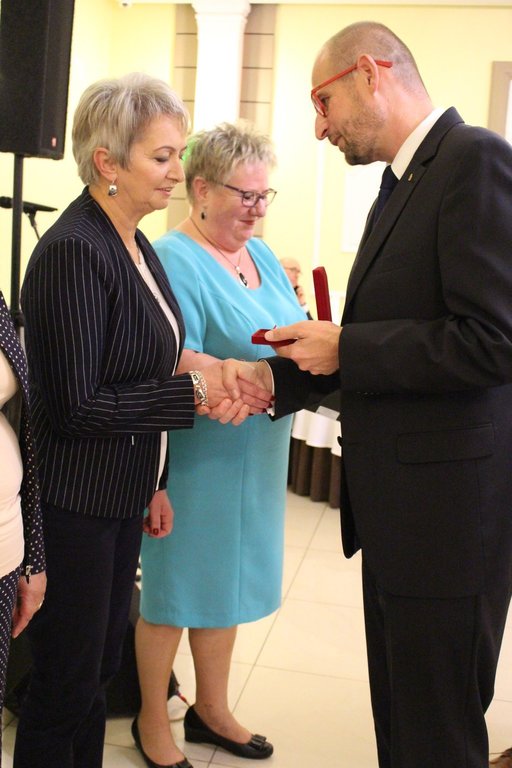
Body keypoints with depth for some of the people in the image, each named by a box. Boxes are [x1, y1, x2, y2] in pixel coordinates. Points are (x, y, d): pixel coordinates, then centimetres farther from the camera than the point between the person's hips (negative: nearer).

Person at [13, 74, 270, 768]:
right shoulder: (74, 251, -20)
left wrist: (154, 484, 16)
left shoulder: (134, 243, 9)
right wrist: (194, 392, -19)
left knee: (101, 666, 20)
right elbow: (77, 407, -22)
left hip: (123, 496, 8)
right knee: (66, 684, 7)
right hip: (75, 507, -8)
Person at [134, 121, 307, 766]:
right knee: (174, 589, 8)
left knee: (226, 580, 19)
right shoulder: (174, 259, -16)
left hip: (254, 454, 8)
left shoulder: (261, 255, 10)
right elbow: (176, 365, -25)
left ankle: (211, 710, 38)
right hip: (196, 456, -8)